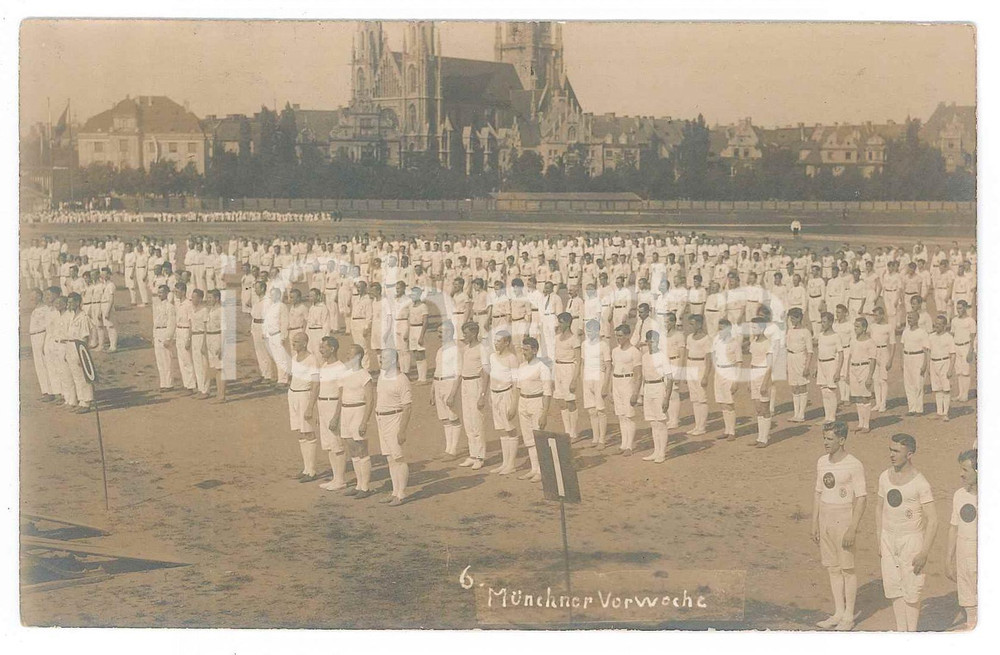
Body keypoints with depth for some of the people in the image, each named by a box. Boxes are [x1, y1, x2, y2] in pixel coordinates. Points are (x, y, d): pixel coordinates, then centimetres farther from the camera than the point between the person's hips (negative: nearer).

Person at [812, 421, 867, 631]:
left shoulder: (854, 465, -13)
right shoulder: (822, 462, 8)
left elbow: (862, 498, -13)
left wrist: (852, 528, -17)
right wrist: (815, 523, 13)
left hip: (843, 519, -6)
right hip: (825, 519, 7)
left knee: (847, 569, 0)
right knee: (833, 568, 11)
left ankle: (849, 616, 10)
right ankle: (838, 613, 20)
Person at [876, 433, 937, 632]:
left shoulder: (920, 483, -15)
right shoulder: (884, 477, 3)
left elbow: (932, 521, -14)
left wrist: (924, 553, -18)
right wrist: (879, 541, 13)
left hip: (911, 539, -5)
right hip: (888, 538, 5)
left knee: (911, 591, -1)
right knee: (894, 589, 8)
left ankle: (912, 632, 11)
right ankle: (900, 630, 19)